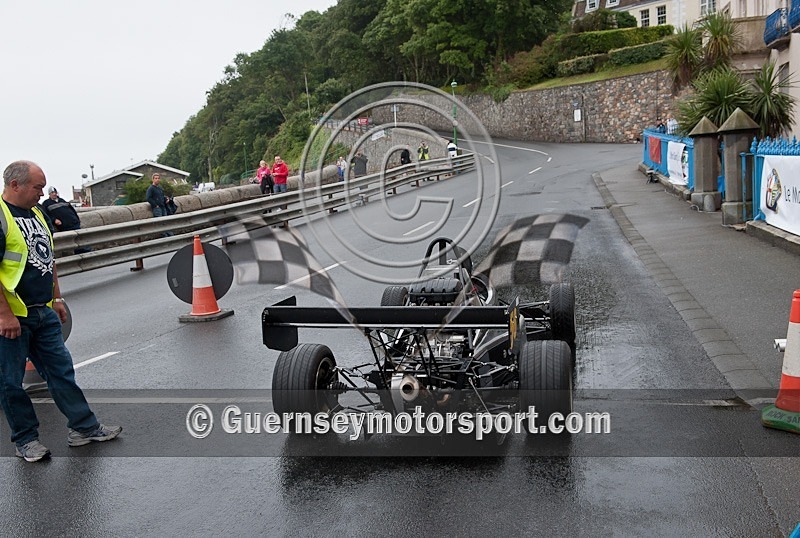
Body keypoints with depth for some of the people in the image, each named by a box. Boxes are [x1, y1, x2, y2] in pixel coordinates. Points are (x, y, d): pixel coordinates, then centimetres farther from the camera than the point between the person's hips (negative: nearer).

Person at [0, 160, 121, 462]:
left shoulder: (36, 214, 12)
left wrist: (56, 298, 20)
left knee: (61, 369, 11)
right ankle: (25, 440, 18)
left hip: (44, 313, 8)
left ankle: (84, 427, 18)